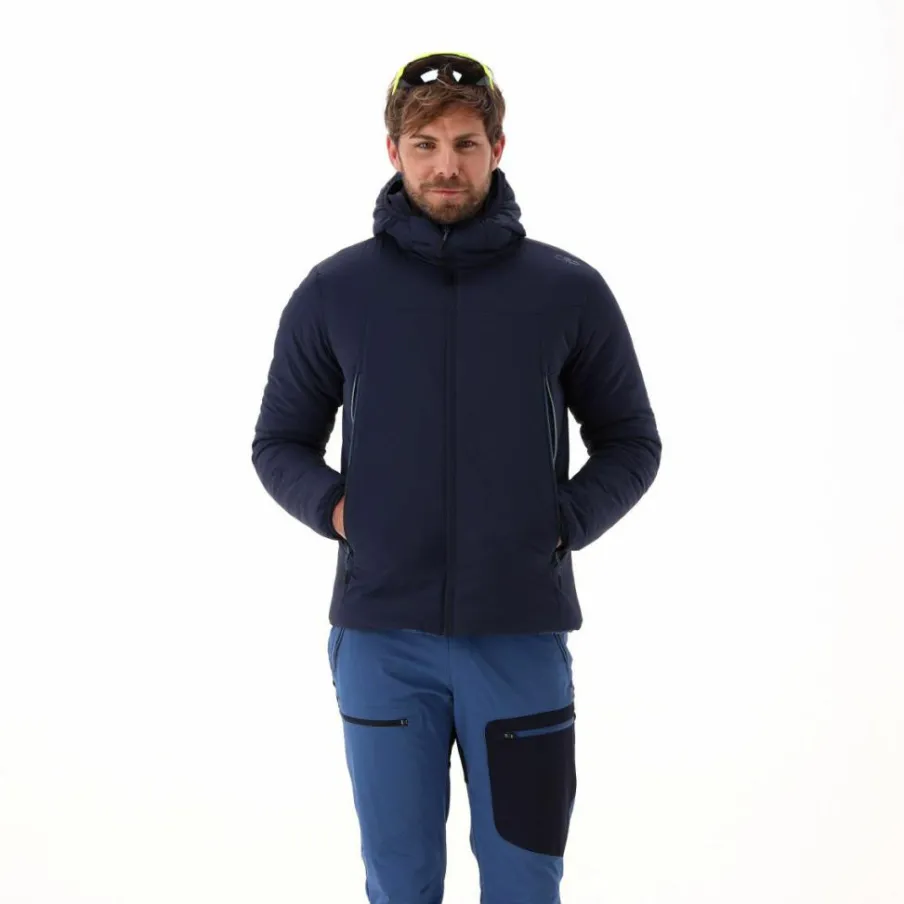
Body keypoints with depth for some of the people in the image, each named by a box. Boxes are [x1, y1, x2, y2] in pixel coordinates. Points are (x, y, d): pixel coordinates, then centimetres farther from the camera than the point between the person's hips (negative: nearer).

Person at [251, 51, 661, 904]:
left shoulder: (569, 289, 1)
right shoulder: (334, 291, 2)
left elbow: (629, 442, 9)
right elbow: (280, 442, 11)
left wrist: (564, 522, -5)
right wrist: (334, 508, -6)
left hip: (522, 633, 0)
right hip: (380, 634, 1)